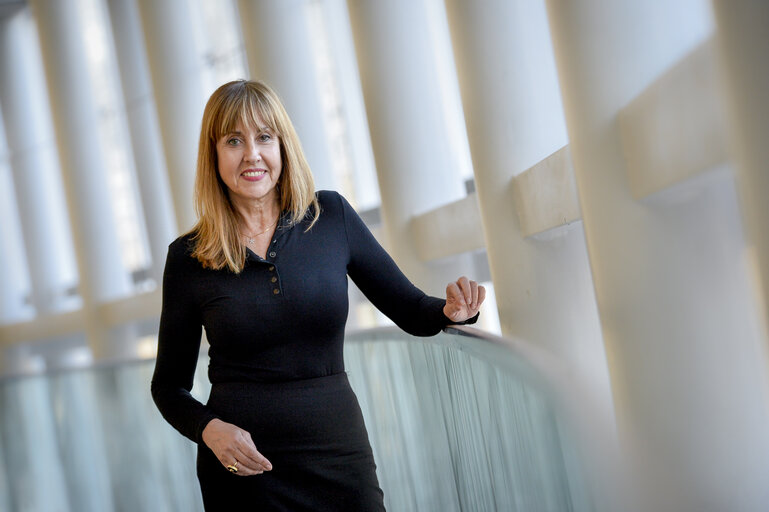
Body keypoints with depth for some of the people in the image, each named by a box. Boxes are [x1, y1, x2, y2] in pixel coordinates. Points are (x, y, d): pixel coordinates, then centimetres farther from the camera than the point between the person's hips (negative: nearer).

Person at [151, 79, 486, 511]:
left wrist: (452, 311, -17)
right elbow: (168, 385, 4)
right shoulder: (188, 258, -4)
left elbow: (411, 310, 4)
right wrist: (208, 428, -14)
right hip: (243, 468, -1)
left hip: (339, 454, 1)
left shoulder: (331, 216, -2)